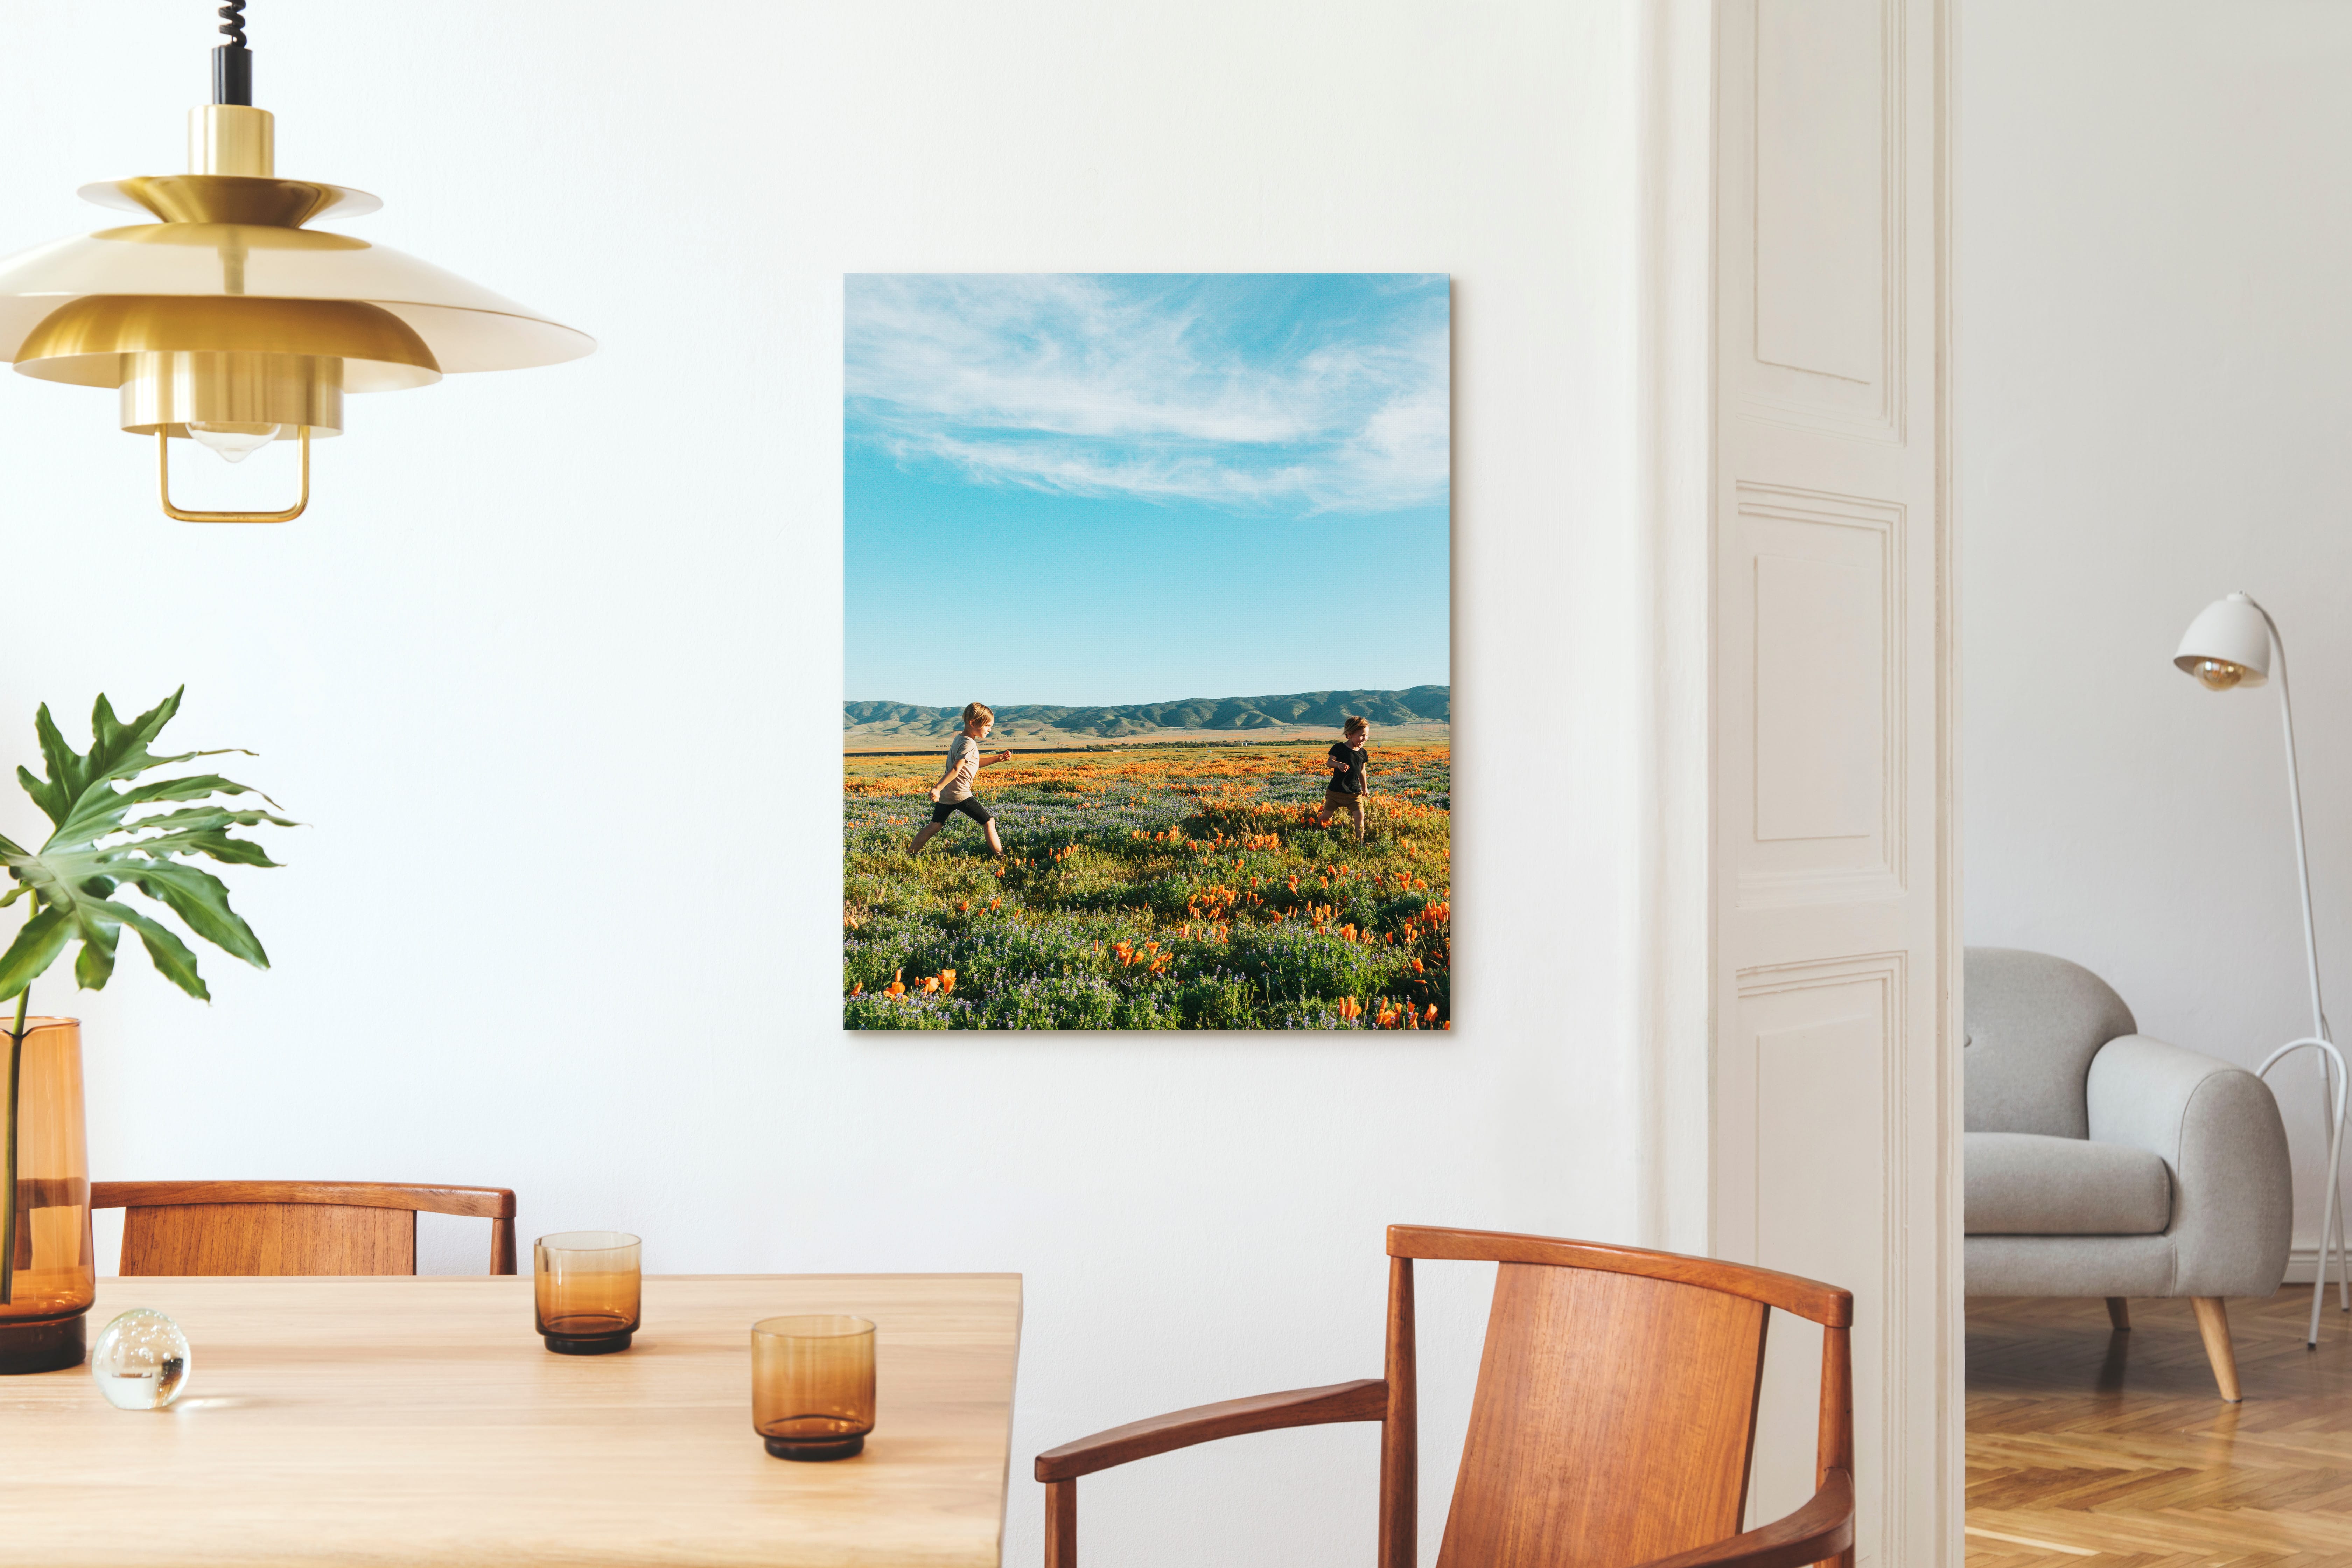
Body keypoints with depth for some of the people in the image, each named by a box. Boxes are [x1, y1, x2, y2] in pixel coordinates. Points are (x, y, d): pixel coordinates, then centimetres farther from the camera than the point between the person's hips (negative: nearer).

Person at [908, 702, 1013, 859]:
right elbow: (955, 769, -24)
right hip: (960, 795, -9)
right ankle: (1000, 856, 2)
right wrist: (938, 788, -30)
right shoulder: (970, 744, -16)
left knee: (935, 825, 16)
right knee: (989, 821, 0)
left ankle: (910, 853, 16)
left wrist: (997, 759, 20)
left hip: (945, 794, 9)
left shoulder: (959, 739, 14)